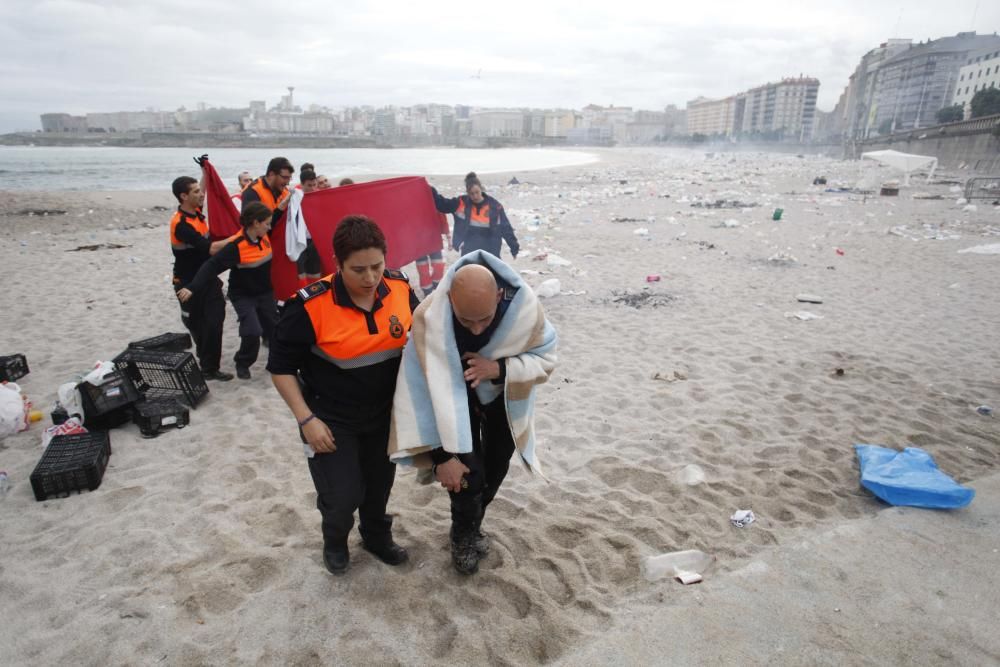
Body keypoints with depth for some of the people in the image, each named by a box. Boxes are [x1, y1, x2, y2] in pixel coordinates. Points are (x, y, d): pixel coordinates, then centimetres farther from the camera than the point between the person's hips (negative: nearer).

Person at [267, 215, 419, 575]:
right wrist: (306, 419, -18)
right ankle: (335, 541, 38)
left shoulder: (399, 288, -15)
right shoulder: (311, 306, -26)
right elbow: (281, 367, -14)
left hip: (385, 414, 4)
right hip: (332, 419, -4)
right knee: (343, 496, 2)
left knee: (380, 482, 21)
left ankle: (377, 536, 51)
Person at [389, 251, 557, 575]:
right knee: (468, 473, -13)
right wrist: (441, 453, -30)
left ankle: (472, 525, 45)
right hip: (458, 397, -2)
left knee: (495, 468, 15)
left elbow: (545, 359, -19)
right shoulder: (429, 316, -38)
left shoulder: (525, 305, -34)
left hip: (505, 397, 2)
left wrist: (500, 369, -38)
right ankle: (464, 535, 20)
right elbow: (428, 386, -32)